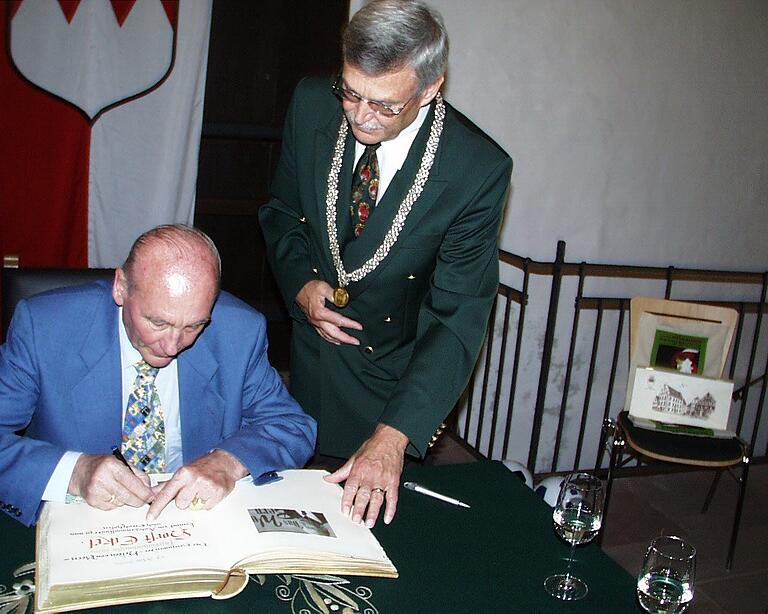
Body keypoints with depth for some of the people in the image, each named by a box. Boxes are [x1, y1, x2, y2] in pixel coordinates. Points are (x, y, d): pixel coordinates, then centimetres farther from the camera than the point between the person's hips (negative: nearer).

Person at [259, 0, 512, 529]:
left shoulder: (479, 169, -25)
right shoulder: (313, 105, -13)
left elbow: (459, 320, -25)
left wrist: (392, 437, -33)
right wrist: (300, 283, -15)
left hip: (394, 375, -3)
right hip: (310, 351, 4)